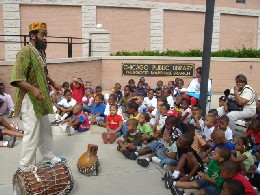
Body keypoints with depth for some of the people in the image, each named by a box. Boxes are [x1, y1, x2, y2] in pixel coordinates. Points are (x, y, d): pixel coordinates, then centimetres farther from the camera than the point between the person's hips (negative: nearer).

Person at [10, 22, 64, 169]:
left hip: (41, 100, 9)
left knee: (46, 129, 20)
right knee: (32, 133, -4)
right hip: (30, 100, -9)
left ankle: (49, 156, 36)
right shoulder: (25, 52, -18)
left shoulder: (41, 52, 10)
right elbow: (17, 78, -26)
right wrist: (33, 89, -38)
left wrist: (52, 83, 20)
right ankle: (25, 166, 10)